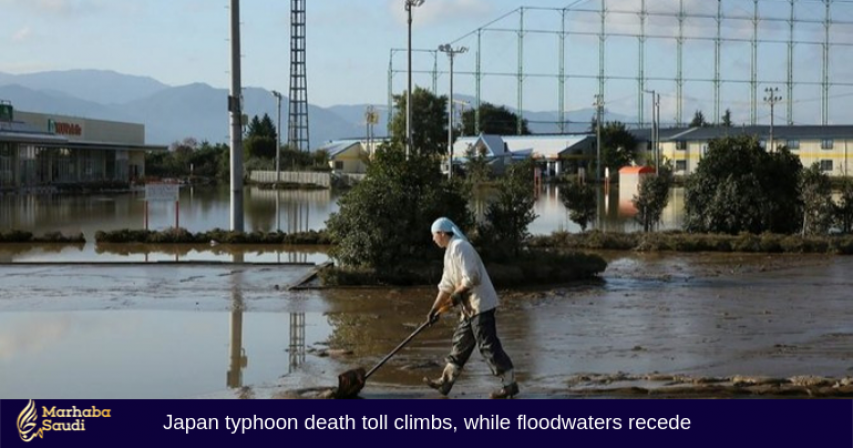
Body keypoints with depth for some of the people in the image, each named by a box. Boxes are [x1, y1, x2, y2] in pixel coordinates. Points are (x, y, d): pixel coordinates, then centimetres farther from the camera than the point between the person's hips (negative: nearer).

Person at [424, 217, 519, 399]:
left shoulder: (460, 248, -15)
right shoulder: (450, 252, 17)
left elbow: (471, 278, -23)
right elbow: (446, 286, 21)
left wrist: (457, 294, -9)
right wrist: (435, 309, 19)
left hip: (480, 304, -10)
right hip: (470, 307, 10)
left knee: (488, 345, -8)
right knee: (460, 343, 15)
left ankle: (510, 384, -4)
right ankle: (445, 382, 24)